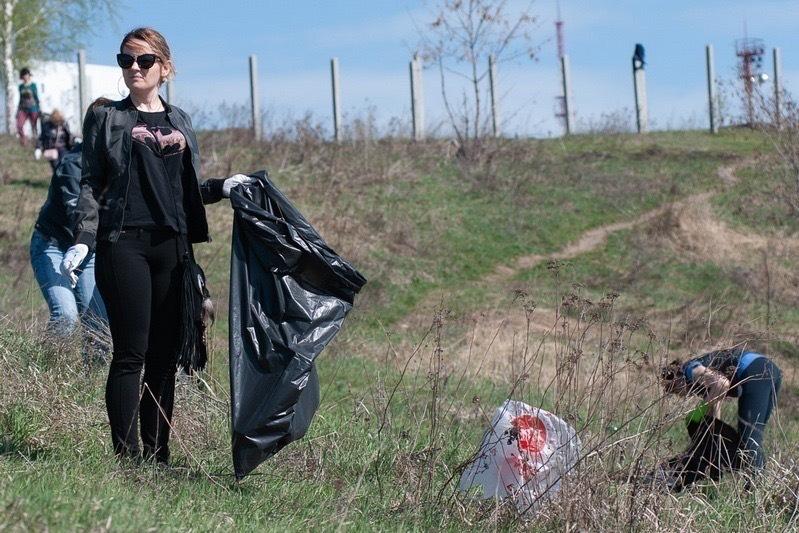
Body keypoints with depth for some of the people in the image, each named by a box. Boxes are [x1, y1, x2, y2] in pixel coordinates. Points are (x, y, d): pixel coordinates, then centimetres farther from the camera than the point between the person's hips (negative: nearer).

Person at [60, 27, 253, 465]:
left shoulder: (179, 121, 18)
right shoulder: (106, 117, 7)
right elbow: (91, 183, 2)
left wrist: (222, 187, 5)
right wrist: (82, 241, -10)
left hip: (171, 246, 4)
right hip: (124, 244, -4)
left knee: (165, 356, 4)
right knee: (131, 354, -9)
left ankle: (157, 457, 9)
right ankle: (126, 458, -8)